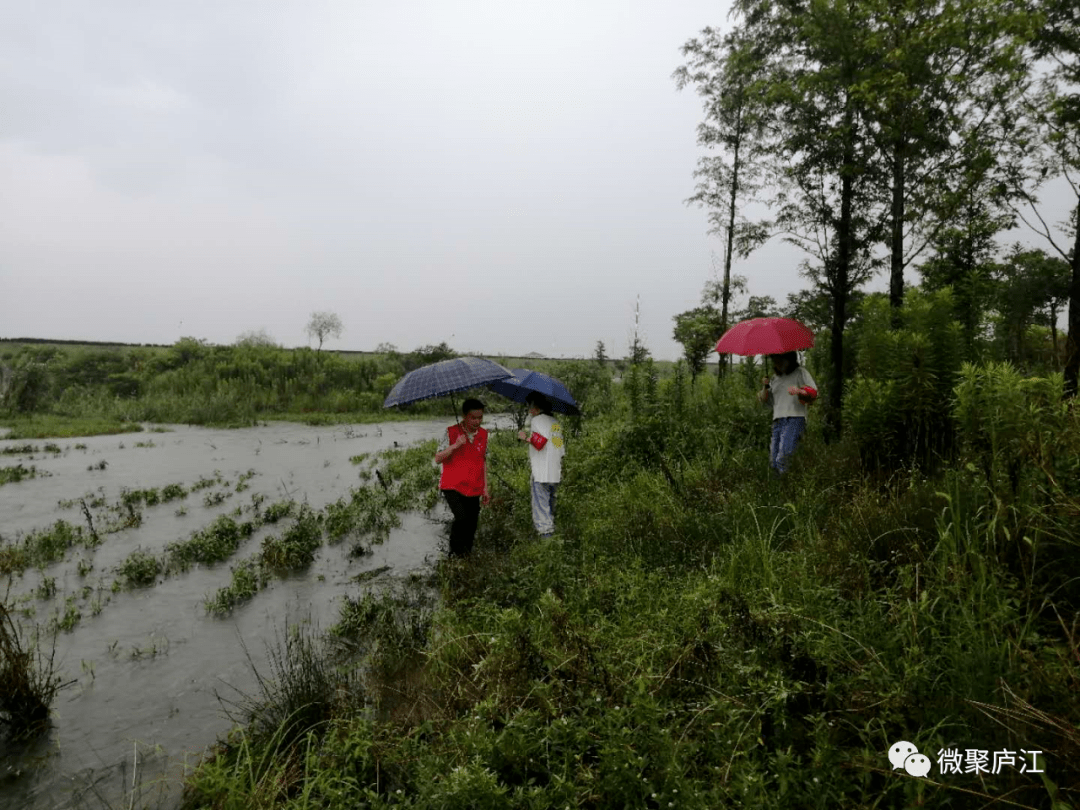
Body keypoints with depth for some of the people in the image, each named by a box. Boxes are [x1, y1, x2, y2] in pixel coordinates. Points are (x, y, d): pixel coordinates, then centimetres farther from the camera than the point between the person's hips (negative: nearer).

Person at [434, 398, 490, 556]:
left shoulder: (483, 434, 8)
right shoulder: (451, 432, -5)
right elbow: (438, 459, -8)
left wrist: (485, 488, 14)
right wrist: (455, 446, -22)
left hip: (473, 490, 4)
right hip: (452, 487, -4)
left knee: (471, 525, 3)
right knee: (461, 518, -21)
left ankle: (465, 554, 20)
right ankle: (455, 552, 1)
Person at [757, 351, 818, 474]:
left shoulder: (800, 373, 8)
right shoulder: (775, 380, 25)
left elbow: (813, 392, -2)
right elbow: (766, 401, 22)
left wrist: (799, 391, -22)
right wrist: (765, 387, 3)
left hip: (795, 419, -6)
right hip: (778, 420, 6)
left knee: (783, 457, -23)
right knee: (774, 462, -3)